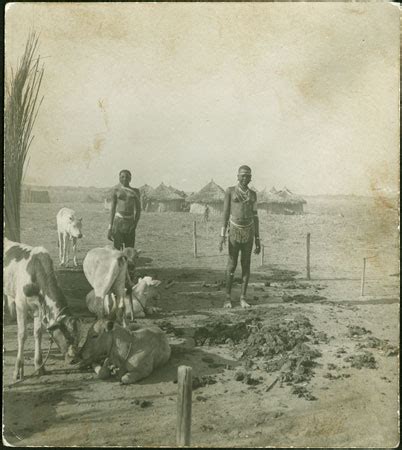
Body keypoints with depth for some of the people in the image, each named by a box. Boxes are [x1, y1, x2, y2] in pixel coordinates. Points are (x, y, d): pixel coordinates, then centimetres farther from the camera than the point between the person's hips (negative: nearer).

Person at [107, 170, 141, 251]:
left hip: (130, 223, 2)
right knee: (117, 249, -6)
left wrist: (135, 224, -6)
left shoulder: (135, 191, 6)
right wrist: (110, 227, 0)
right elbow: (113, 208, 4)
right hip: (118, 222, -2)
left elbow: (138, 209, 7)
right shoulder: (116, 190, 3)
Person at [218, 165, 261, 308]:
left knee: (246, 264, 4)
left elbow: (255, 216, 9)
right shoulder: (230, 191, -1)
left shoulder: (252, 194, 8)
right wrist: (222, 235, -11)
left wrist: (258, 240, 6)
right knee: (232, 265, 0)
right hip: (234, 232, -3)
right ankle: (228, 297, 13)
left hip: (249, 232, 3)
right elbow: (225, 214, -4)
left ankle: (243, 298, 12)